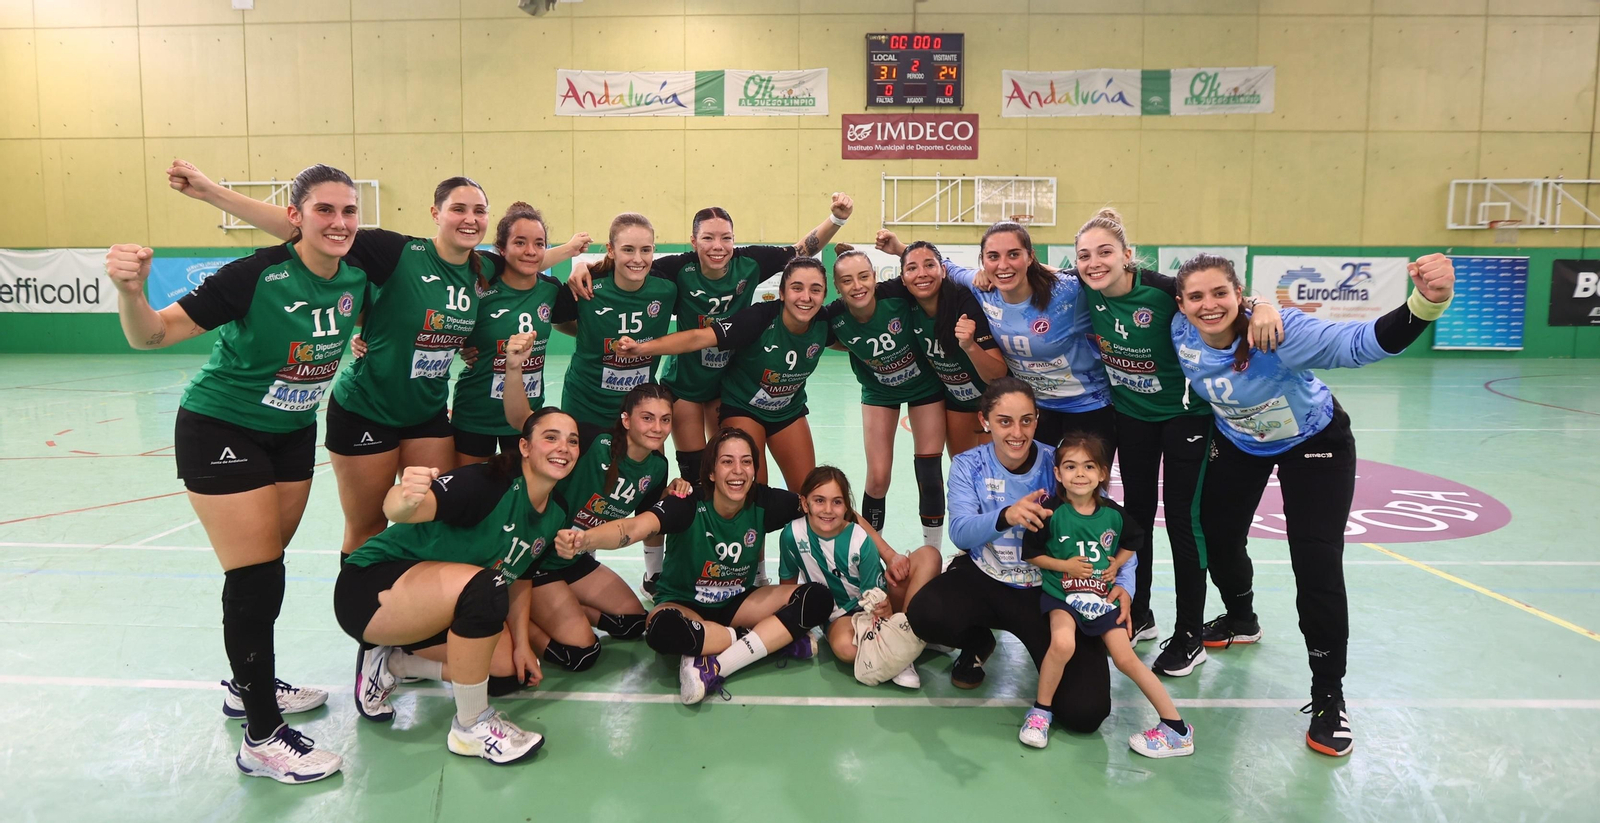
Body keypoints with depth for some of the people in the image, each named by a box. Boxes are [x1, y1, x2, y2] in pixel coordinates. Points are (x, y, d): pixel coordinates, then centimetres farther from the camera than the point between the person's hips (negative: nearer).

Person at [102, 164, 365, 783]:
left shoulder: (355, 278, -8)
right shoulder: (256, 275, -25)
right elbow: (151, 336, -26)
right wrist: (130, 290, -42)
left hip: (292, 431, 6)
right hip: (220, 432, -6)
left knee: (268, 565, 17)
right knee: (254, 579, -7)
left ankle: (248, 685, 38)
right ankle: (261, 740, 3)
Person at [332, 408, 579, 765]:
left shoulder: (555, 516, -1)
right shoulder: (487, 483, -26)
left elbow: (520, 576, 10)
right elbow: (396, 509, -40)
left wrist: (522, 643, 0)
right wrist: (405, 498, -63)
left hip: (432, 608, 9)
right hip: (369, 589, -8)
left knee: (512, 666, -4)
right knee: (485, 585, -34)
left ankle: (389, 663, 12)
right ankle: (471, 726, -18)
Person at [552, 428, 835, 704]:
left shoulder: (764, 502, -13)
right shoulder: (689, 504, -24)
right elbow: (635, 527, -41)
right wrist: (585, 540, -60)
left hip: (738, 604, 3)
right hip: (684, 605, -3)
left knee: (817, 598, -19)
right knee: (663, 629, -40)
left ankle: (715, 668, -24)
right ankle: (778, 638, -19)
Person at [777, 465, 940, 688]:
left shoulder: (861, 541, -19)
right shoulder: (792, 535, -14)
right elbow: (788, 584, 3)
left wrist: (882, 608, -33)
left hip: (878, 604, 1)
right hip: (840, 614, -1)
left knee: (928, 555, -25)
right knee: (844, 647, -41)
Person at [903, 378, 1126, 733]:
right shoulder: (968, 465, -6)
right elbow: (960, 533, -22)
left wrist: (1122, 584, -31)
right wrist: (1006, 516, -43)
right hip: (983, 582, 1)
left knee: (1085, 711, -16)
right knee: (925, 614, -31)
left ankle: (1046, 649, 20)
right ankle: (978, 643, 8)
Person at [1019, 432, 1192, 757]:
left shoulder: (1113, 514, -5)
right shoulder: (1051, 512, -13)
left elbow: (1131, 542, 16)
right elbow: (1031, 554, -4)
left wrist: (1116, 565, -1)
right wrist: (1064, 565, -15)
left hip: (1103, 595, 2)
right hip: (1061, 595, -2)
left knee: (1125, 658, -3)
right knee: (1063, 643, -29)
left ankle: (1177, 728, 8)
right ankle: (1040, 711, -7)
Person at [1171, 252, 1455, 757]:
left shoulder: (1279, 331, -38)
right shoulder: (1182, 335, -23)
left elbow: (1357, 344, -53)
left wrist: (1424, 304, -69)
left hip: (1314, 442, -5)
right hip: (1238, 443, 5)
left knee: (1318, 567, -13)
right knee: (1219, 536, 15)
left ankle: (1328, 696, 4)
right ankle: (1241, 620, 48)